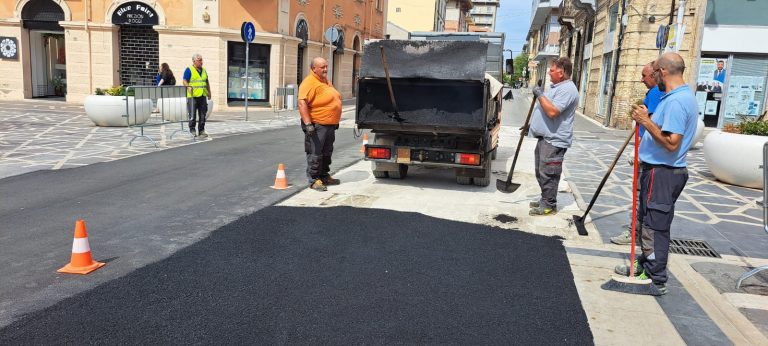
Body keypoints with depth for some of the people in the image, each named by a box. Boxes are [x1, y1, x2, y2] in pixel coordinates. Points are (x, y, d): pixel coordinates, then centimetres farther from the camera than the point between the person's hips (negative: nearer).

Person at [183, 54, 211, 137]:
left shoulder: (203, 70, 16)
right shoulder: (189, 70, -3)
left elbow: (207, 82, 23)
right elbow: (185, 81, -9)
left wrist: (209, 92, 19)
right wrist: (189, 87, -26)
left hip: (203, 95, 6)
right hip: (193, 96, -6)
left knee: (202, 114, 6)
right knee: (192, 114, -3)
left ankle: (201, 130, 13)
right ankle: (192, 130, 5)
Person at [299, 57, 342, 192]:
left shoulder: (326, 81, 16)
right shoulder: (309, 82, -14)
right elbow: (302, 103, -23)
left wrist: (335, 122, 25)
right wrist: (308, 123, -28)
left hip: (330, 125, 10)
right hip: (317, 125, -9)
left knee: (327, 153, 18)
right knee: (315, 154, -3)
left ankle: (325, 176, 30)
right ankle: (314, 180, 4)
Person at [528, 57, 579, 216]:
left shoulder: (567, 89, -18)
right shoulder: (556, 86, 16)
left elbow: (552, 111, -29)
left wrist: (540, 95, -20)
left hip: (554, 141, -11)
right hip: (545, 137, 11)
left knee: (548, 173, -6)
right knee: (541, 172, 17)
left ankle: (549, 205, 3)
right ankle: (545, 199, 28)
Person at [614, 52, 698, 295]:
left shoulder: (675, 101, -21)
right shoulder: (683, 96, 13)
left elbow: (671, 143, -26)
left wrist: (646, 121, -21)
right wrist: (646, 119, 15)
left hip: (662, 173, -11)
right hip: (660, 169, 11)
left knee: (655, 226, -2)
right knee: (649, 222, 20)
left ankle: (656, 280, 8)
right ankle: (645, 265, 34)